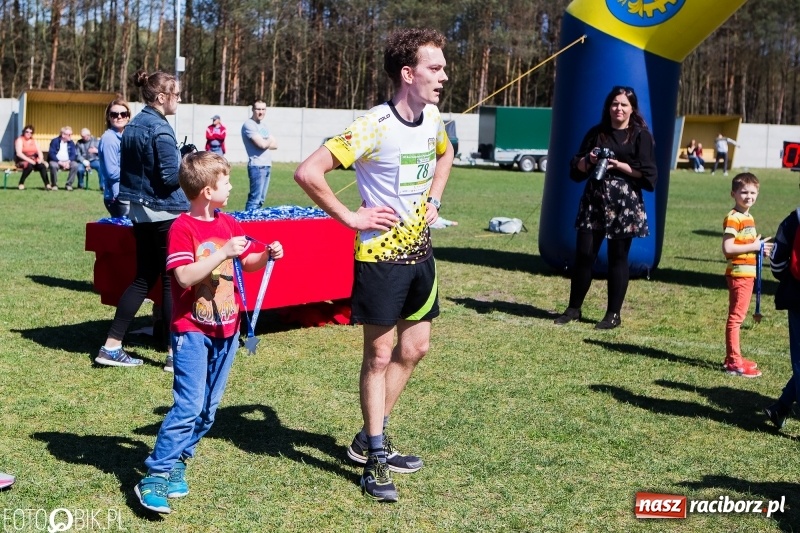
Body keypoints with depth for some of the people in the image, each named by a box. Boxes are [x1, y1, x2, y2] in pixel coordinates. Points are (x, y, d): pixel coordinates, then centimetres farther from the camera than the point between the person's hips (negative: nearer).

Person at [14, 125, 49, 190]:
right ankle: (21, 184, -23)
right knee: (29, 166, -37)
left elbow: (39, 151, 9)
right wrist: (29, 160, -25)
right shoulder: (20, 140, -4)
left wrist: (40, 159, -14)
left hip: (33, 160, 5)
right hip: (22, 160, -5)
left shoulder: (33, 141, 15)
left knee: (42, 165, -26)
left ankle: (47, 184, -32)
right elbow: (19, 153, -16)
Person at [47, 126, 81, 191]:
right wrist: (60, 162, -25)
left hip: (67, 162, 3)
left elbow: (74, 154, -1)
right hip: (56, 161, -3)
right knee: (53, 165, -37)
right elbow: (51, 154, -13)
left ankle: (69, 184, -13)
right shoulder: (54, 141, -5)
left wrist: (68, 162, -22)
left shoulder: (71, 142, 5)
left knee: (75, 165, -27)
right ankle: (54, 185, -15)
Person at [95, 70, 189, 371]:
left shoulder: (132, 126, 10)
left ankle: (111, 346, 11)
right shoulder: (160, 130, -16)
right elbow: (171, 177, -20)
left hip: (140, 212, 8)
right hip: (165, 213, -8)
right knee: (171, 280, 0)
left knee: (143, 278, 13)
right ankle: (175, 353, 6)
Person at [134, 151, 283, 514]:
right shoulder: (183, 228, -13)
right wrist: (223, 252, -27)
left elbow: (248, 262, 19)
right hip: (192, 330, -7)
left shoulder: (229, 224, 9)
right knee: (189, 404, -14)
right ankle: (156, 476, -8)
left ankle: (177, 461, 24)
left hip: (226, 329, 7)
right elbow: (184, 276, -23)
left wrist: (267, 254, -1)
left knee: (208, 407, 11)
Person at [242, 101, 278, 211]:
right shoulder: (248, 125, -8)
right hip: (257, 166, -9)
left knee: (261, 199, 10)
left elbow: (275, 145, 13)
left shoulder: (263, 125, 18)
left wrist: (266, 142, -6)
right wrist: (270, 141, 4)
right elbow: (262, 144, -17)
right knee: (255, 199, -12)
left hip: (267, 165, 9)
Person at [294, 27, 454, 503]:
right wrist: (351, 217, -19)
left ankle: (370, 439, 31)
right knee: (379, 356, 2)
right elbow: (308, 172, -26)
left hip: (420, 251, 8)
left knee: (415, 348, 15)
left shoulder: (433, 118, 1)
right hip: (381, 255, -8)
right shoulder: (374, 127, -21)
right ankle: (375, 459, 17)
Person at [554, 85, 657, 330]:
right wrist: (588, 161, -9)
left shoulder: (641, 135, 0)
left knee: (617, 258, 2)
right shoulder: (596, 132, 11)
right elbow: (576, 167, 11)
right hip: (594, 201, 3)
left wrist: (620, 166, -15)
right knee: (583, 254, 2)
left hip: (625, 205, -3)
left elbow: (648, 174, -6)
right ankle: (573, 308, 13)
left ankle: (613, 314, 10)